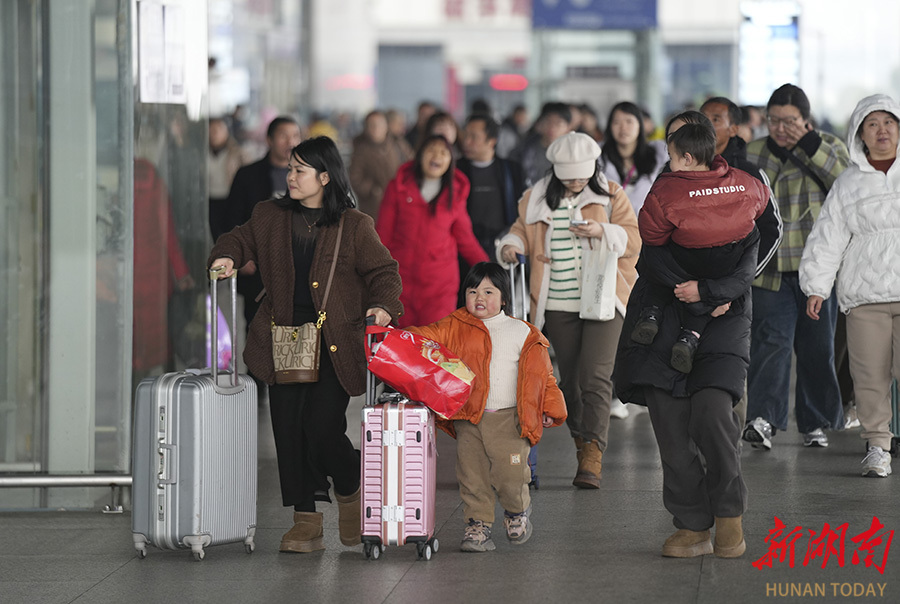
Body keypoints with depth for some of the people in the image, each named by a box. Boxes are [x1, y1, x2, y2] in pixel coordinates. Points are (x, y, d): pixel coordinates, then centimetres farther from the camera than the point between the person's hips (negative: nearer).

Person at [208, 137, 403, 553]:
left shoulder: (354, 226, 1)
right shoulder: (270, 217, 10)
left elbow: (383, 272, 3)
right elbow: (242, 238, 22)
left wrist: (384, 305, -15)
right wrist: (227, 256, -1)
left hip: (334, 344, -4)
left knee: (322, 428, -13)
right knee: (288, 429, 0)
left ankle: (350, 490, 18)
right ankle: (306, 521, 9)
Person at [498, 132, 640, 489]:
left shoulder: (611, 196, 4)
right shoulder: (537, 199, 10)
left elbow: (633, 241, 2)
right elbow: (522, 231, 20)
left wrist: (601, 231, -15)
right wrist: (512, 245, -3)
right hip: (557, 306, 3)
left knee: (595, 376, -14)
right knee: (570, 379, 7)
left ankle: (592, 458, -18)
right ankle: (582, 444, 21)